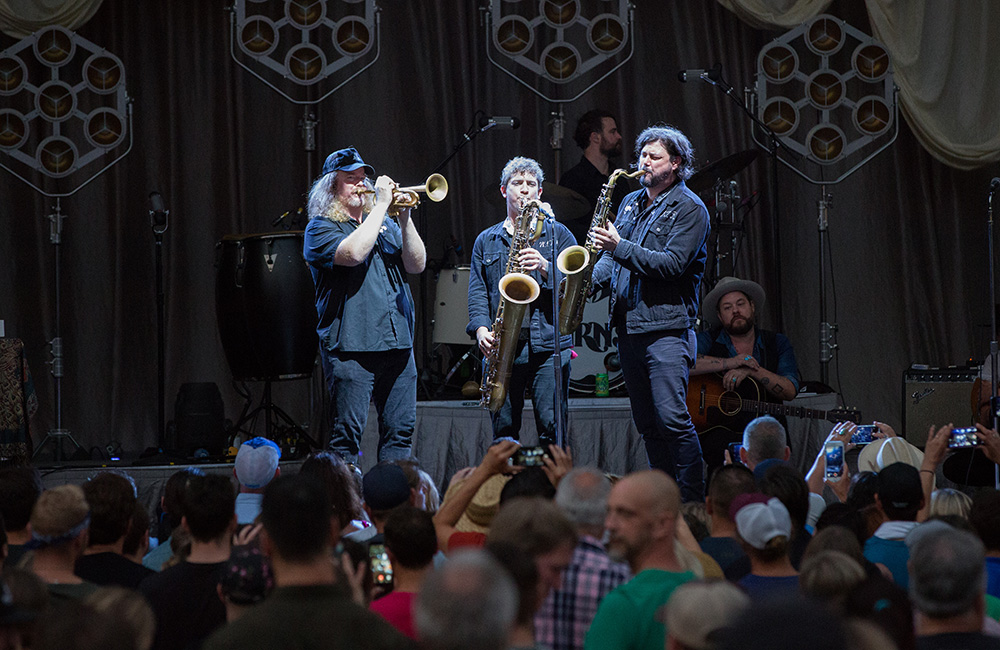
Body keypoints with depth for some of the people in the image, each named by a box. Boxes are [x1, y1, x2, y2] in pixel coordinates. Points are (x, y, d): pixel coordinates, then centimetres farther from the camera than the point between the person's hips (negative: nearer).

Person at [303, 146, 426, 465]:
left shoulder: (386, 224, 19)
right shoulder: (321, 228, 1)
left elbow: (416, 264, 8)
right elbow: (353, 253, -19)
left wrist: (404, 219, -6)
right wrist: (381, 205, -12)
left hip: (397, 342, 6)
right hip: (351, 344, -6)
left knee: (400, 429, 4)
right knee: (348, 431, -10)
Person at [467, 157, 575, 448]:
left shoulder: (558, 234, 12)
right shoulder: (486, 241, 17)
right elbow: (477, 292, 9)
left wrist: (545, 267, -15)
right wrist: (481, 329, -8)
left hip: (549, 345, -2)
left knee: (552, 428, -8)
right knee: (504, 430, 3)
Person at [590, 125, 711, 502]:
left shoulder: (690, 209, -4)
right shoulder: (631, 203, 18)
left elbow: (672, 264, -16)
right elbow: (612, 257, 21)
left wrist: (620, 247, -21)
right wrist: (589, 280, 1)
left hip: (666, 327, -7)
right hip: (628, 326, 7)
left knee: (672, 419, -15)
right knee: (647, 424, 8)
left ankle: (694, 503, -10)